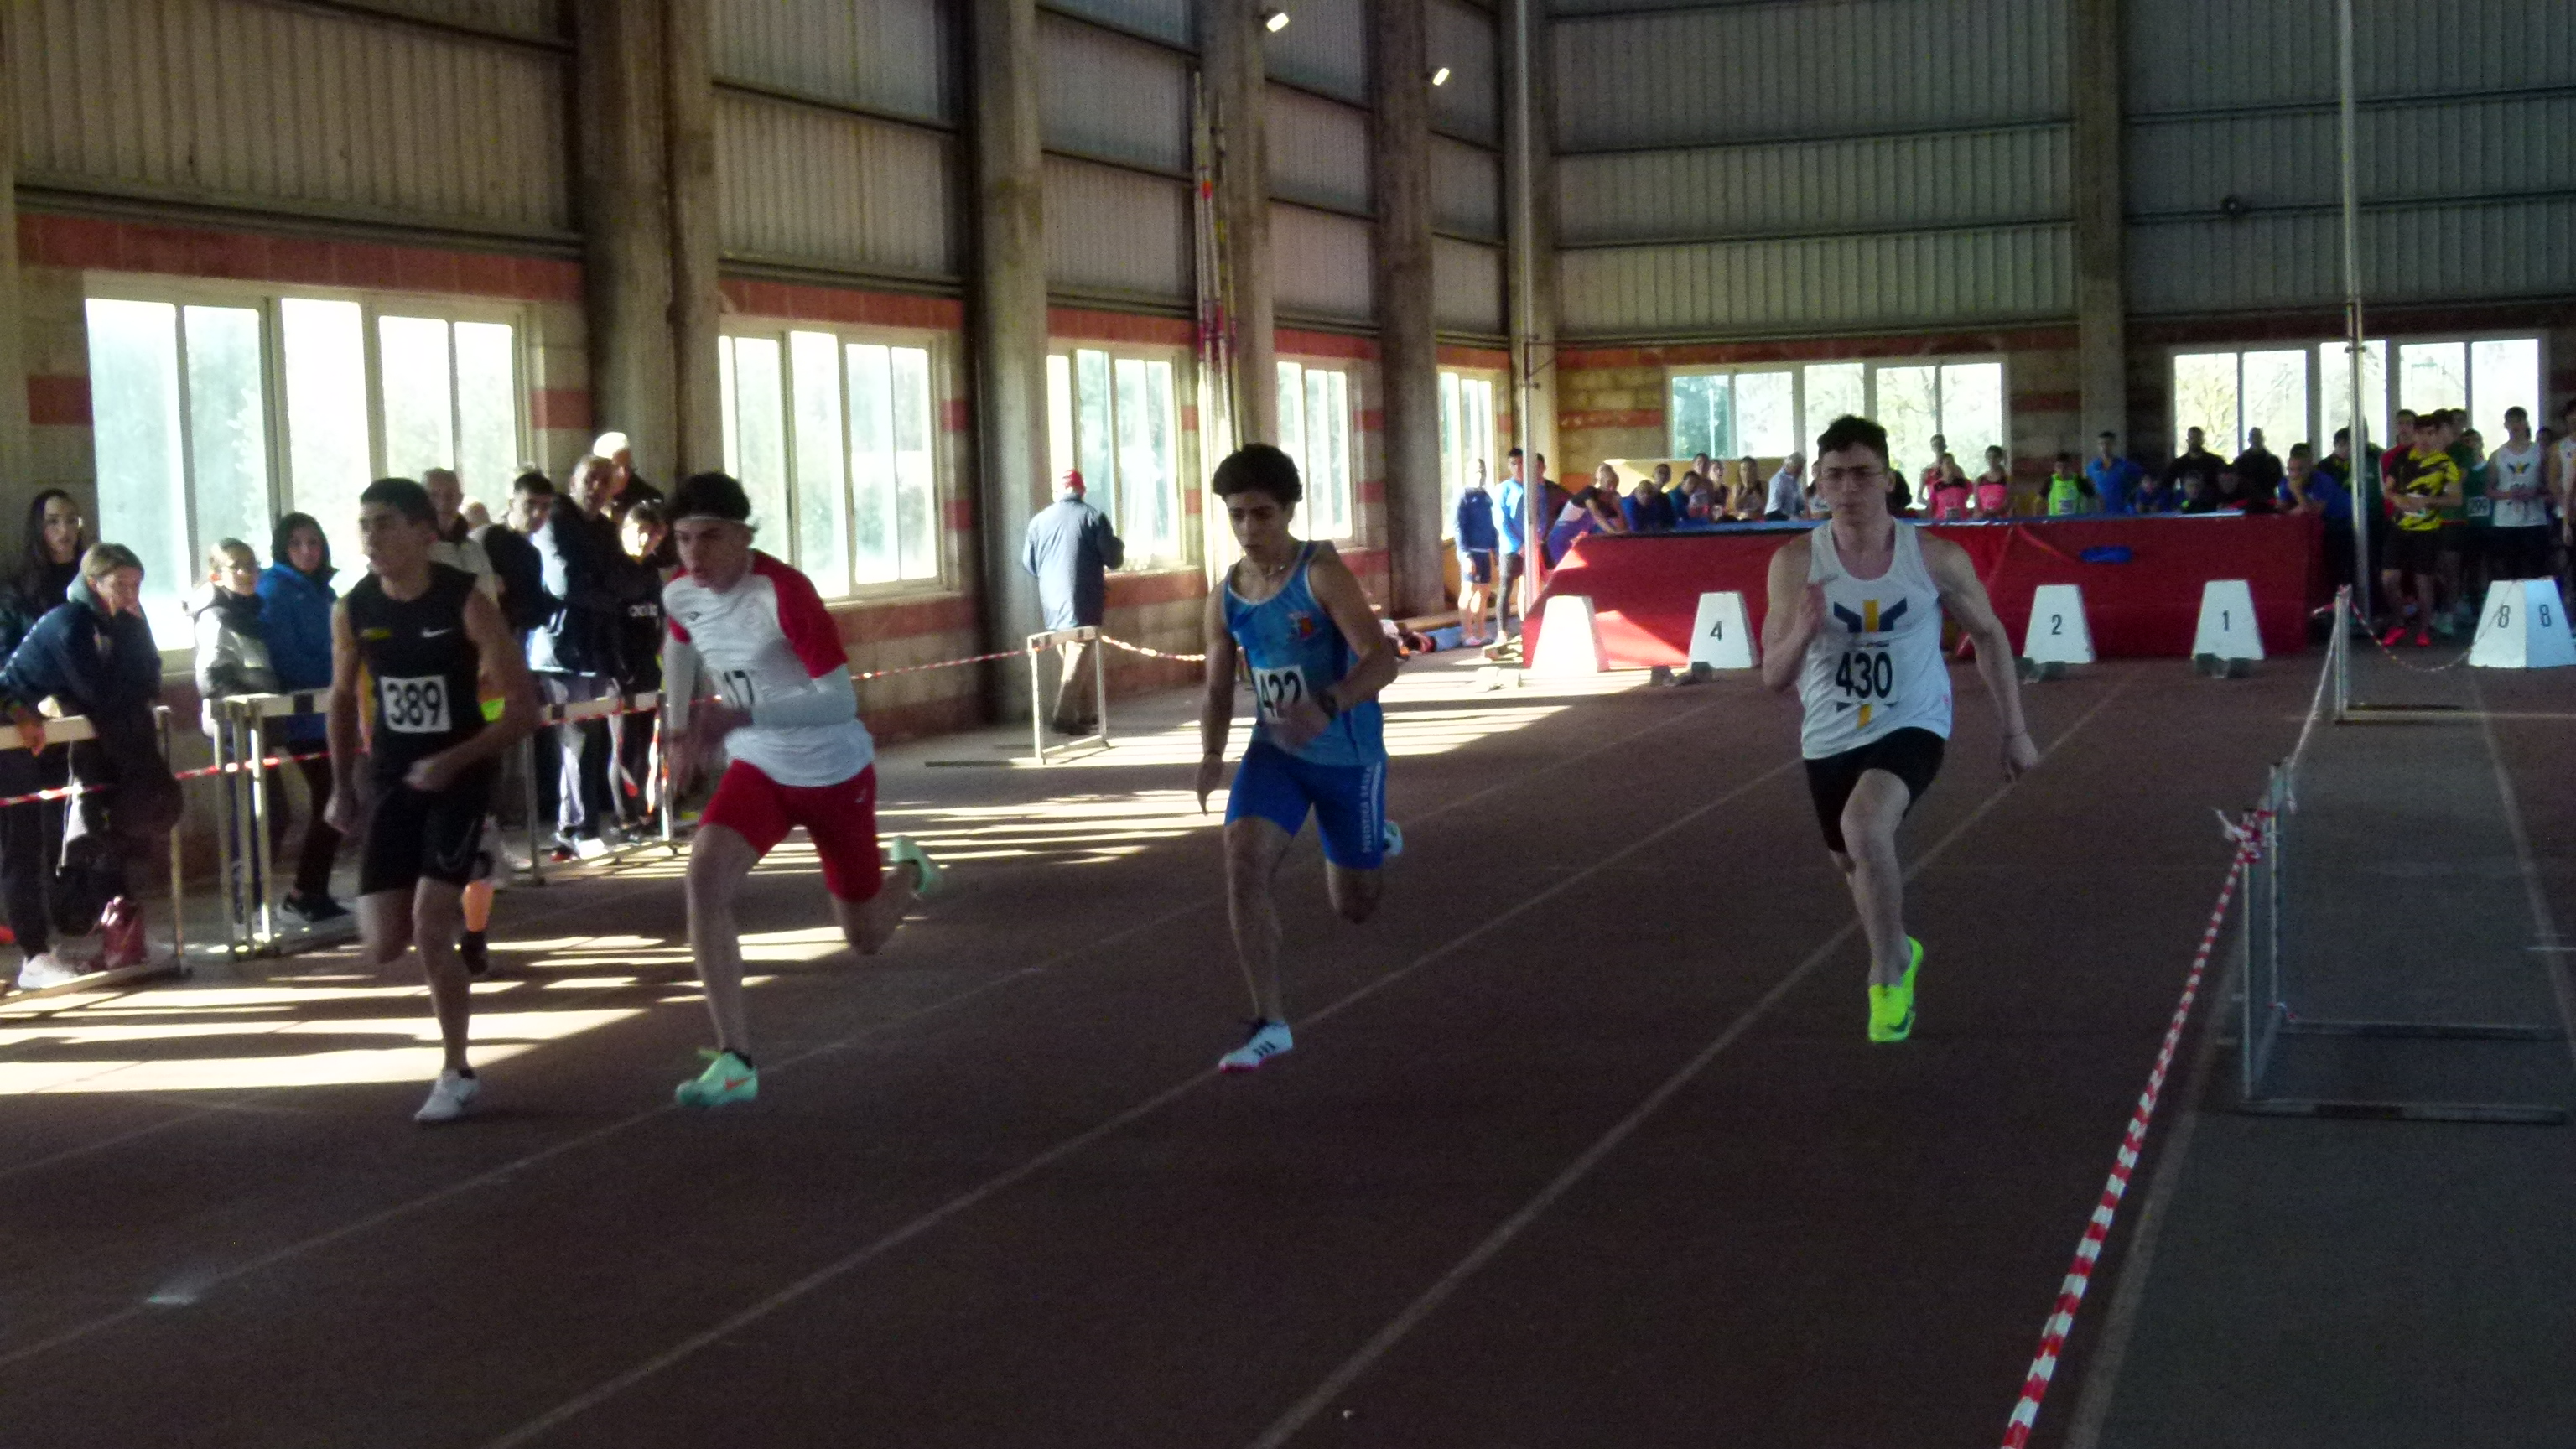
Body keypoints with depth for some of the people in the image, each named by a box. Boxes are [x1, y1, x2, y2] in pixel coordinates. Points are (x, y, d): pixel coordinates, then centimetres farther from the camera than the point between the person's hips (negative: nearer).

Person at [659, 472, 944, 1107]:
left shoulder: (782, 592, -29)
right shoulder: (680, 594, -9)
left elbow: (840, 699, -34)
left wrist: (742, 715, -44)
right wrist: (681, 730, 15)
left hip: (836, 773, -4)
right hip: (757, 769, 4)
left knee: (866, 937, 10)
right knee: (704, 876, -24)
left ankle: (910, 870, 48)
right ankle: (735, 1061, -20)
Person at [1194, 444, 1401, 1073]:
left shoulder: (1321, 574, -18)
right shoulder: (1225, 600, -1)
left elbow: (1381, 659, -26)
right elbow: (1218, 693, 8)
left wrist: (1327, 704, -44)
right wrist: (1211, 755, -11)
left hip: (1348, 756, -3)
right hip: (1275, 753, 3)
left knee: (1355, 906, 11)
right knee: (1243, 862, -22)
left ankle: (1377, 842, 50)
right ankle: (1271, 1022, -12)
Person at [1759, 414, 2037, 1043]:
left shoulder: (1935, 558, -12)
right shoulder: (1796, 562, -11)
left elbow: (1988, 635, 5)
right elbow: (1774, 678, -9)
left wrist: (2015, 730, 7)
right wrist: (1803, 632, -30)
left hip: (1912, 726, -3)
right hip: (1830, 736, 3)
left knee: (1864, 825, -31)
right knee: (1854, 862, 21)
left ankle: (1888, 974, -10)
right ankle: (1898, 951, 55)